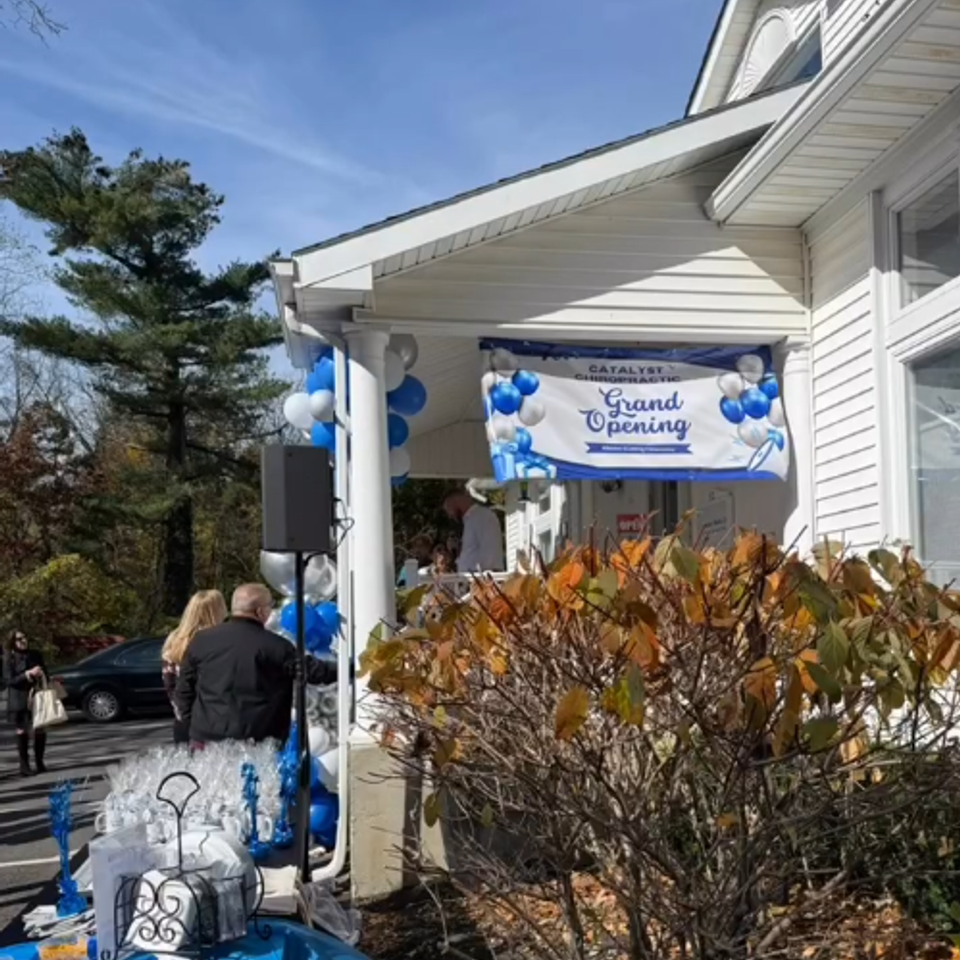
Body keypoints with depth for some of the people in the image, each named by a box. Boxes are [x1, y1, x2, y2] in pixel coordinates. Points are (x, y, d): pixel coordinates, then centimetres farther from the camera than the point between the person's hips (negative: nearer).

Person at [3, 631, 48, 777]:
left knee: (40, 730, 1)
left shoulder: (36, 655, 7)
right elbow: (8, 680, -10)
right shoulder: (9, 658, -4)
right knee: (22, 731, 2)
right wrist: (27, 674, -19)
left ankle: (39, 762, 16)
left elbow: (45, 674, 17)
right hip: (19, 700, -3)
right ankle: (24, 766, 10)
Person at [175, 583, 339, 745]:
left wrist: (191, 723, 20)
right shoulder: (275, 646, -8)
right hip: (255, 740, -4)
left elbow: (184, 688, 11)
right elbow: (311, 670, -5)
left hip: (206, 738, 4)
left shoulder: (202, 640, 6)